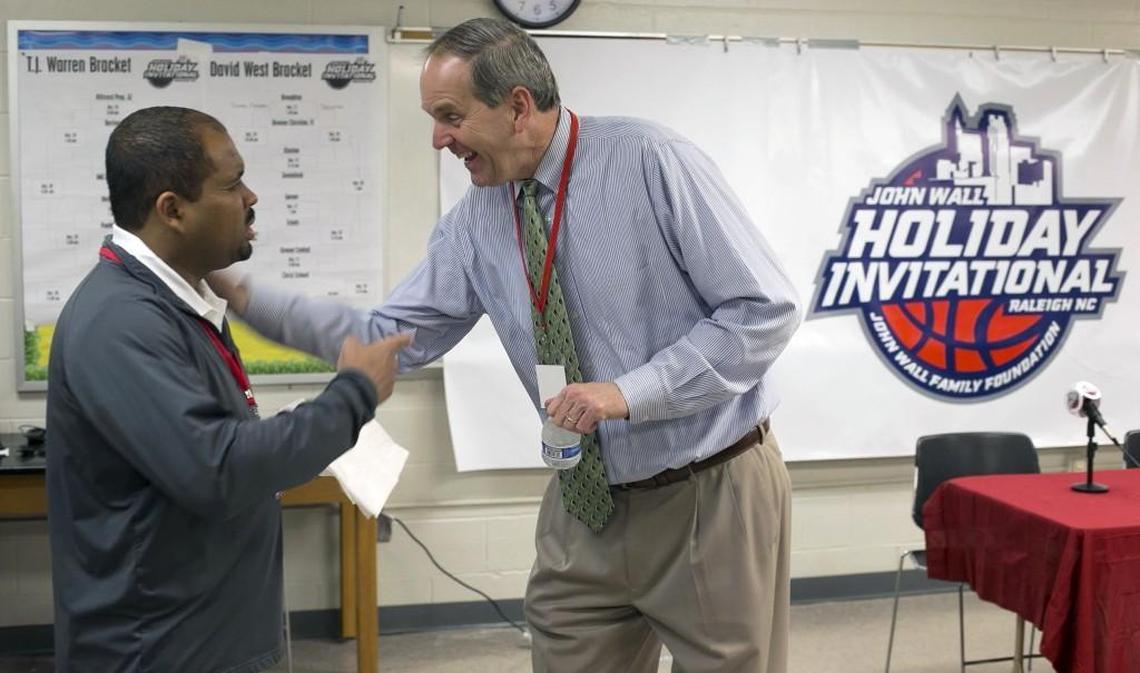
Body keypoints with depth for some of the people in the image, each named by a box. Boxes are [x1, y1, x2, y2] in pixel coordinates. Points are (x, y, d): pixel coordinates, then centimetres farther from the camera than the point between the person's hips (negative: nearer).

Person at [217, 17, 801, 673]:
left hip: (712, 495, -4)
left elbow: (767, 310, -15)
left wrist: (630, 391, -23)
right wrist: (242, 293, -4)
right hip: (586, 506, 5)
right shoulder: (473, 223, 1)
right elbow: (392, 337, 5)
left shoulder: (651, 160, -16)